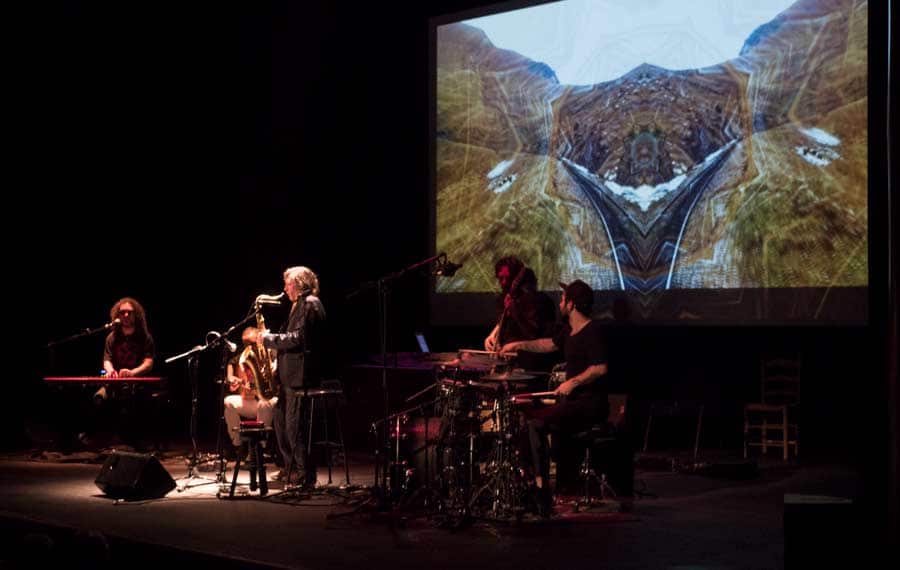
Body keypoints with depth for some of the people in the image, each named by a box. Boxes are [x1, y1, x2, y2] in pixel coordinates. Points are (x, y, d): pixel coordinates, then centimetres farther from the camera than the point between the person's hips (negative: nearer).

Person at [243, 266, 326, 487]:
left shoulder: (310, 304, -12)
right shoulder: (301, 305, 21)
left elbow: (297, 339, -21)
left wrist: (268, 338, -14)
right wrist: (266, 337, 11)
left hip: (300, 375, -11)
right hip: (291, 374, 11)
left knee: (294, 424, -10)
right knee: (282, 421, 16)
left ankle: (306, 475, -7)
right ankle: (290, 467, 24)